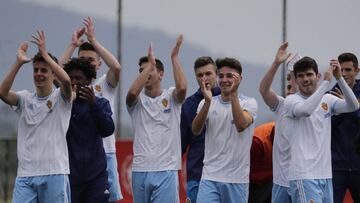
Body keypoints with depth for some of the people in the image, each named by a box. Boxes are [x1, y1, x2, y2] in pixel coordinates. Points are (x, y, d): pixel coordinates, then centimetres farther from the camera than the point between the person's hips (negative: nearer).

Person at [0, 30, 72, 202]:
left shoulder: (60, 98, 2)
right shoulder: (25, 98, 10)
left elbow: (66, 80, -21)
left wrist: (45, 54, -16)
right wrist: (19, 63, -16)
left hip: (55, 173, -3)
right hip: (25, 174, 3)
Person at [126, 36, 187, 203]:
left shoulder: (171, 97, 4)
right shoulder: (137, 100, 6)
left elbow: (182, 87, -18)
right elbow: (132, 92, -18)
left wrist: (174, 57, -11)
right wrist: (150, 64, -11)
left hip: (166, 170, -3)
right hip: (140, 170, 3)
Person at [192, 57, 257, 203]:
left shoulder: (249, 103, -1)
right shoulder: (207, 103, 6)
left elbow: (241, 125, -20)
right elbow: (196, 130, -10)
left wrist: (233, 94, -25)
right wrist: (207, 101, -23)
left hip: (237, 178, -1)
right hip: (210, 176, 1)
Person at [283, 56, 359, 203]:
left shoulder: (327, 99, 12)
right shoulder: (291, 100, -4)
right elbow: (305, 110, -26)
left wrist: (339, 78, -11)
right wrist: (326, 81, -20)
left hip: (325, 174, 6)